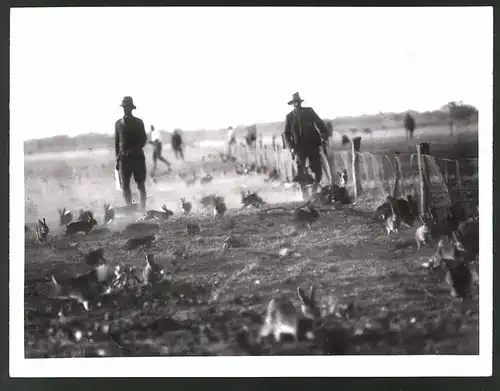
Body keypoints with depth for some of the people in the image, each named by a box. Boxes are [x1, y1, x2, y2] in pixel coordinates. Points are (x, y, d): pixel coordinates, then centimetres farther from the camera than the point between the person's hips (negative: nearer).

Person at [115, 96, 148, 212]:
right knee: (125, 186, -1)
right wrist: (117, 158, 4)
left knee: (141, 185, 1)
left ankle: (143, 209, 4)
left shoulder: (138, 122, 4)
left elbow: (143, 139, 1)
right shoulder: (118, 123, 10)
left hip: (138, 157, -2)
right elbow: (116, 142, 11)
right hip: (124, 158, 2)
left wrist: (134, 150, -13)